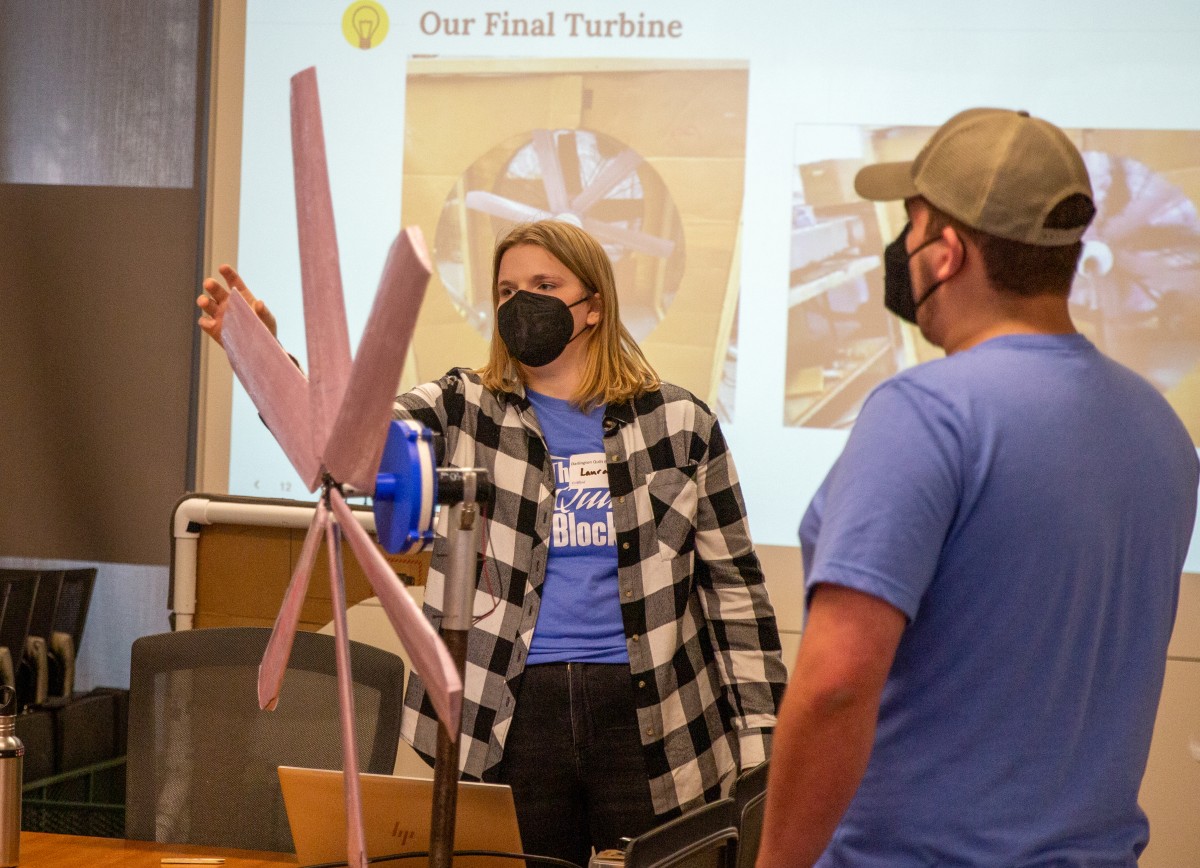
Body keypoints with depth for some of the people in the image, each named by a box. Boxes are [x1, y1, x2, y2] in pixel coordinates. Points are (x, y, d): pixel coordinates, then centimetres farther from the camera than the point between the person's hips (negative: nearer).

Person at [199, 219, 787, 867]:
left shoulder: (679, 424, 5)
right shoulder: (464, 413, 6)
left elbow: (733, 584, 7)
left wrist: (758, 743, 2)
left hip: (647, 717, 0)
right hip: (513, 719, 0)